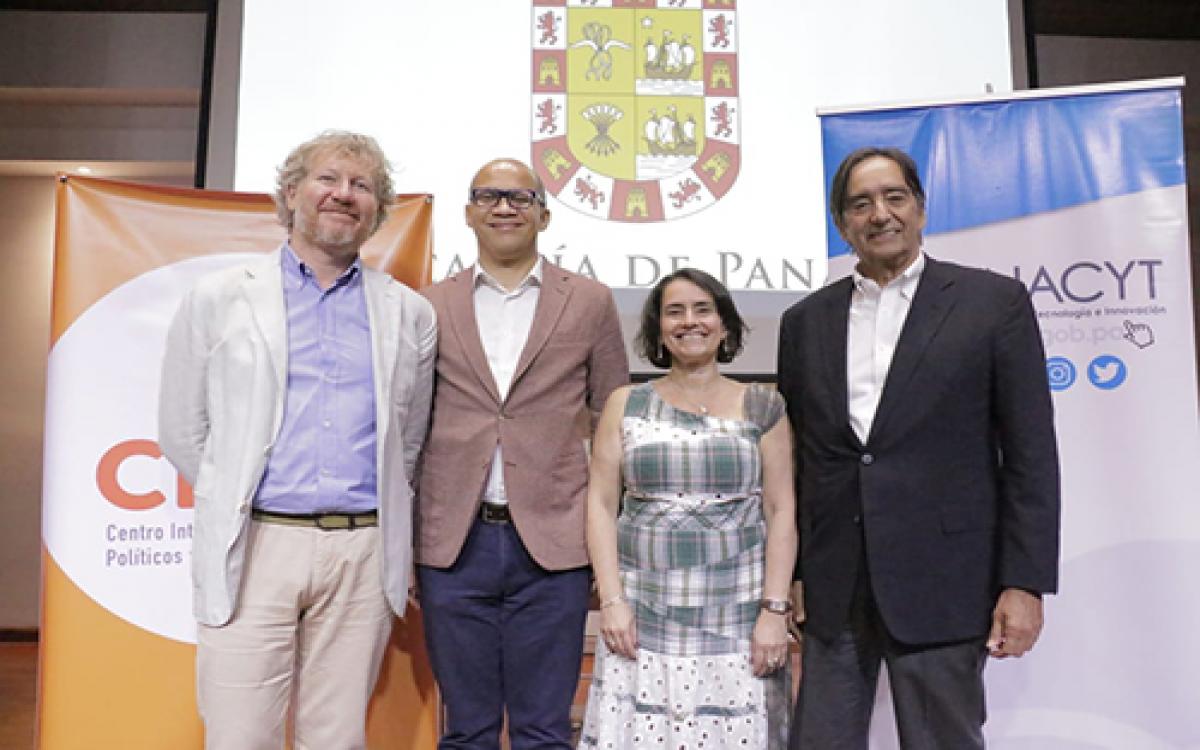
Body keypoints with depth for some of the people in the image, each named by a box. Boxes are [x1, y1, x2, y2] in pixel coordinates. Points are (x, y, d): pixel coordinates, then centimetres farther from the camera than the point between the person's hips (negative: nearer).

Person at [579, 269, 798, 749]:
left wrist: (775, 609, -6)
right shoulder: (625, 405, 6)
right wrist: (611, 599, -5)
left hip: (737, 616, 0)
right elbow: (601, 504, 3)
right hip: (642, 615, 1)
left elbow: (781, 511, 1)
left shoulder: (762, 407, 4)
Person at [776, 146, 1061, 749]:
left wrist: (1025, 583, -7)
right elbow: (795, 457, 11)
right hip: (832, 590, 3)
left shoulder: (994, 302, 0)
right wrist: (788, 573, 9)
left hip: (942, 585, -3)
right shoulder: (805, 321, 9)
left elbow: (1031, 453, -2)